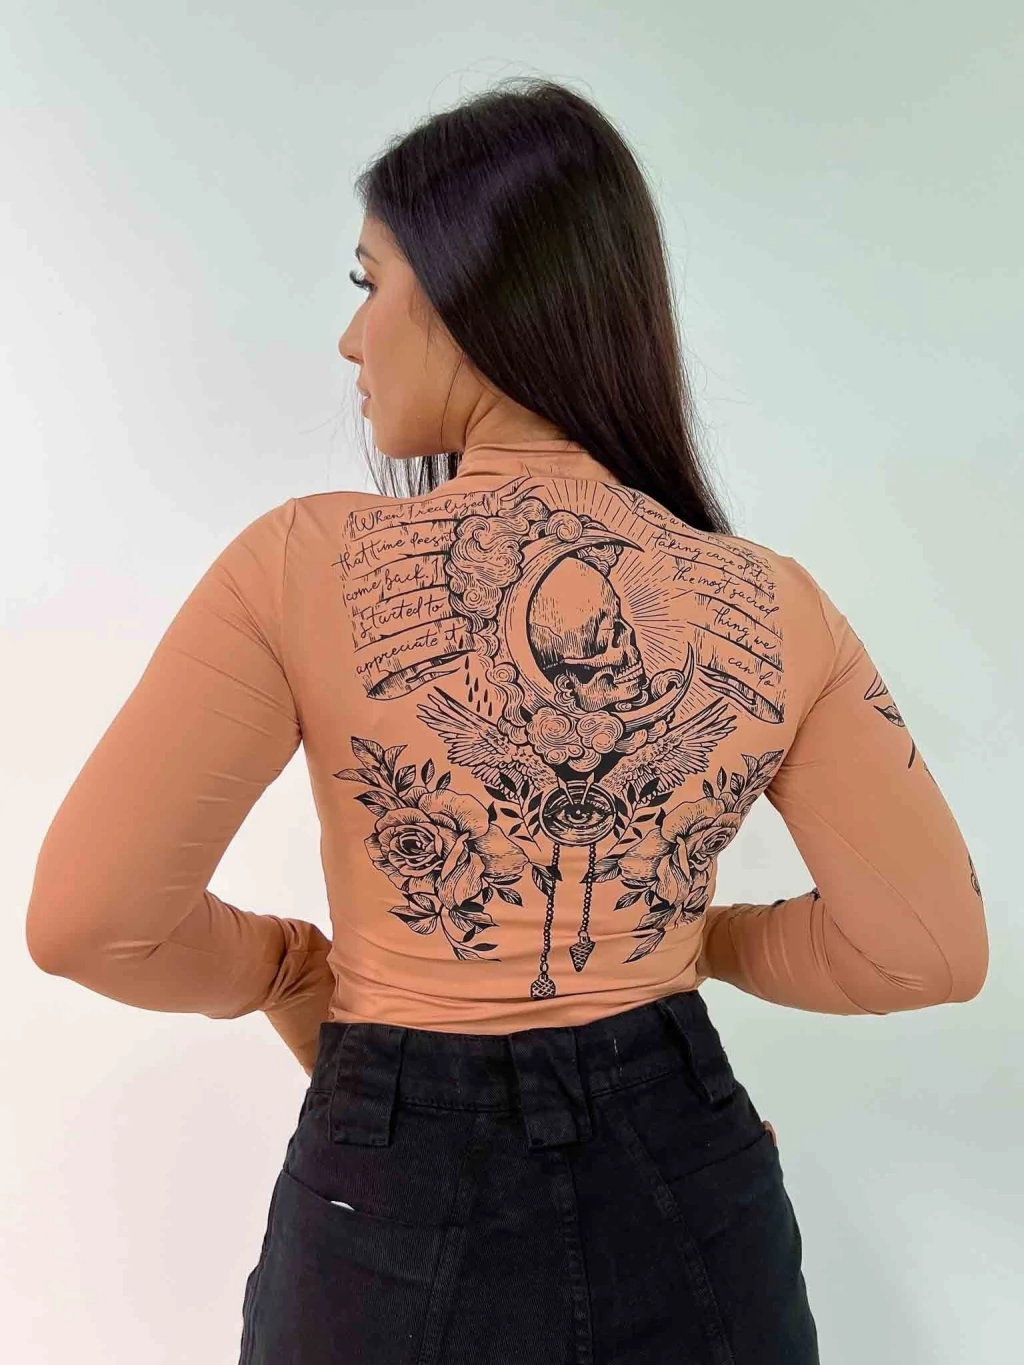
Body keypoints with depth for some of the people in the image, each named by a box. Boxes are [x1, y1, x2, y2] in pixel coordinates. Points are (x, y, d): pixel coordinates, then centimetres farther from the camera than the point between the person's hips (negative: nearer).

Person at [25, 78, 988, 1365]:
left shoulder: (305, 568, -18)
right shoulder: (770, 607, -10)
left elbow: (87, 917, -15)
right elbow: (930, 945, -5)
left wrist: (296, 972, 4)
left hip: (403, 1212, -1)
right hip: (684, 1191, 3)